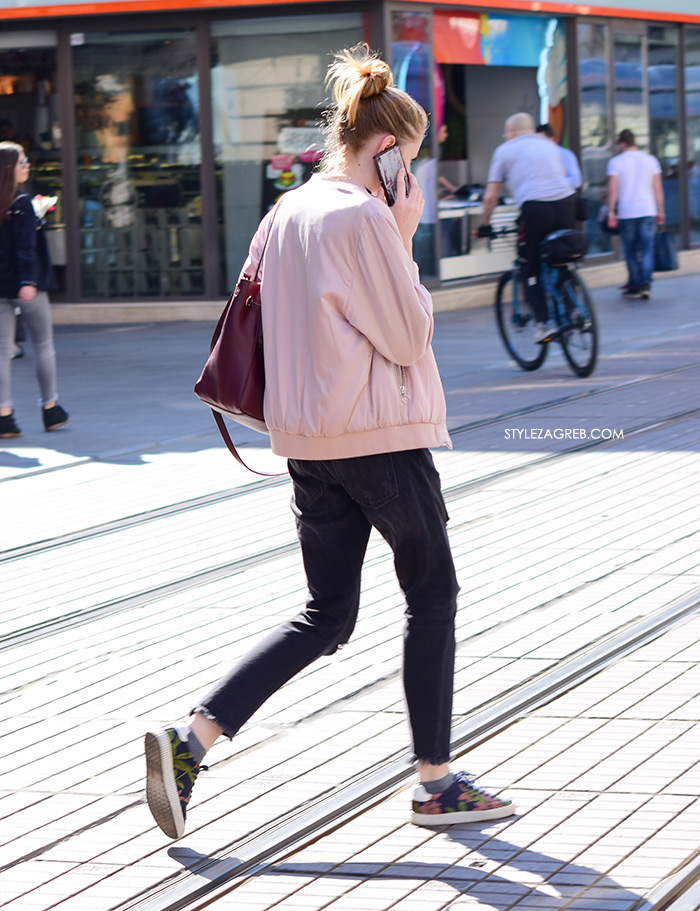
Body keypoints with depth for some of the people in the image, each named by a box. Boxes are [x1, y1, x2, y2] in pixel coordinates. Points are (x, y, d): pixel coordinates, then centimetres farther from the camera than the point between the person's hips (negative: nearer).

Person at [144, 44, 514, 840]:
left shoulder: (285, 213, 10)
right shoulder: (363, 218, -16)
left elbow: (258, 299, 18)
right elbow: (408, 336, -12)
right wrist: (406, 239, -6)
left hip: (309, 438, 8)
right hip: (380, 434, -8)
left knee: (325, 617, 11)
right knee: (432, 595, 9)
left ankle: (192, 736, -3)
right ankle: (436, 782, 14)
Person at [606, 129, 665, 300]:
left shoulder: (616, 162, -3)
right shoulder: (650, 160, 7)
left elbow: (612, 190, -8)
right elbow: (658, 189, 6)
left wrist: (611, 212, -4)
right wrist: (660, 211, 12)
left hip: (626, 213, -2)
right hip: (648, 211, 2)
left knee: (631, 251, 7)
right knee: (647, 249, 0)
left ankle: (635, 285, 10)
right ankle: (646, 283, -15)